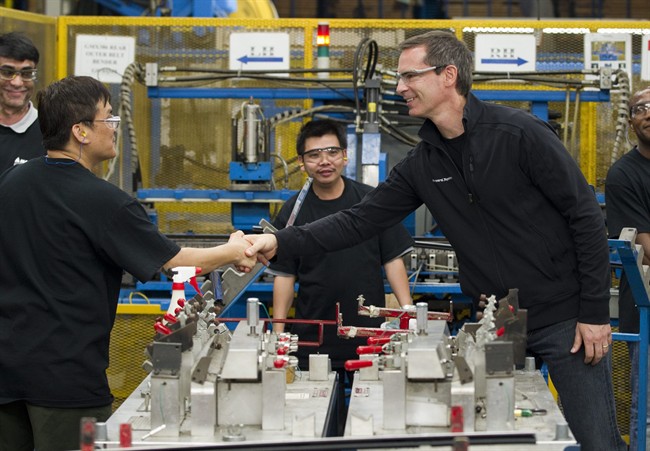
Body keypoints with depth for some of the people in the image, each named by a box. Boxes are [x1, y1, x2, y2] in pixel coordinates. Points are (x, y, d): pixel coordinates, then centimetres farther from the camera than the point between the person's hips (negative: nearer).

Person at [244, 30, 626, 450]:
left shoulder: (518, 133, -14)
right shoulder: (422, 164, 4)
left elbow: (586, 216, -12)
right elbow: (359, 221, 2)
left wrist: (595, 313, -13)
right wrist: (280, 243, -12)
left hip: (564, 317, -5)